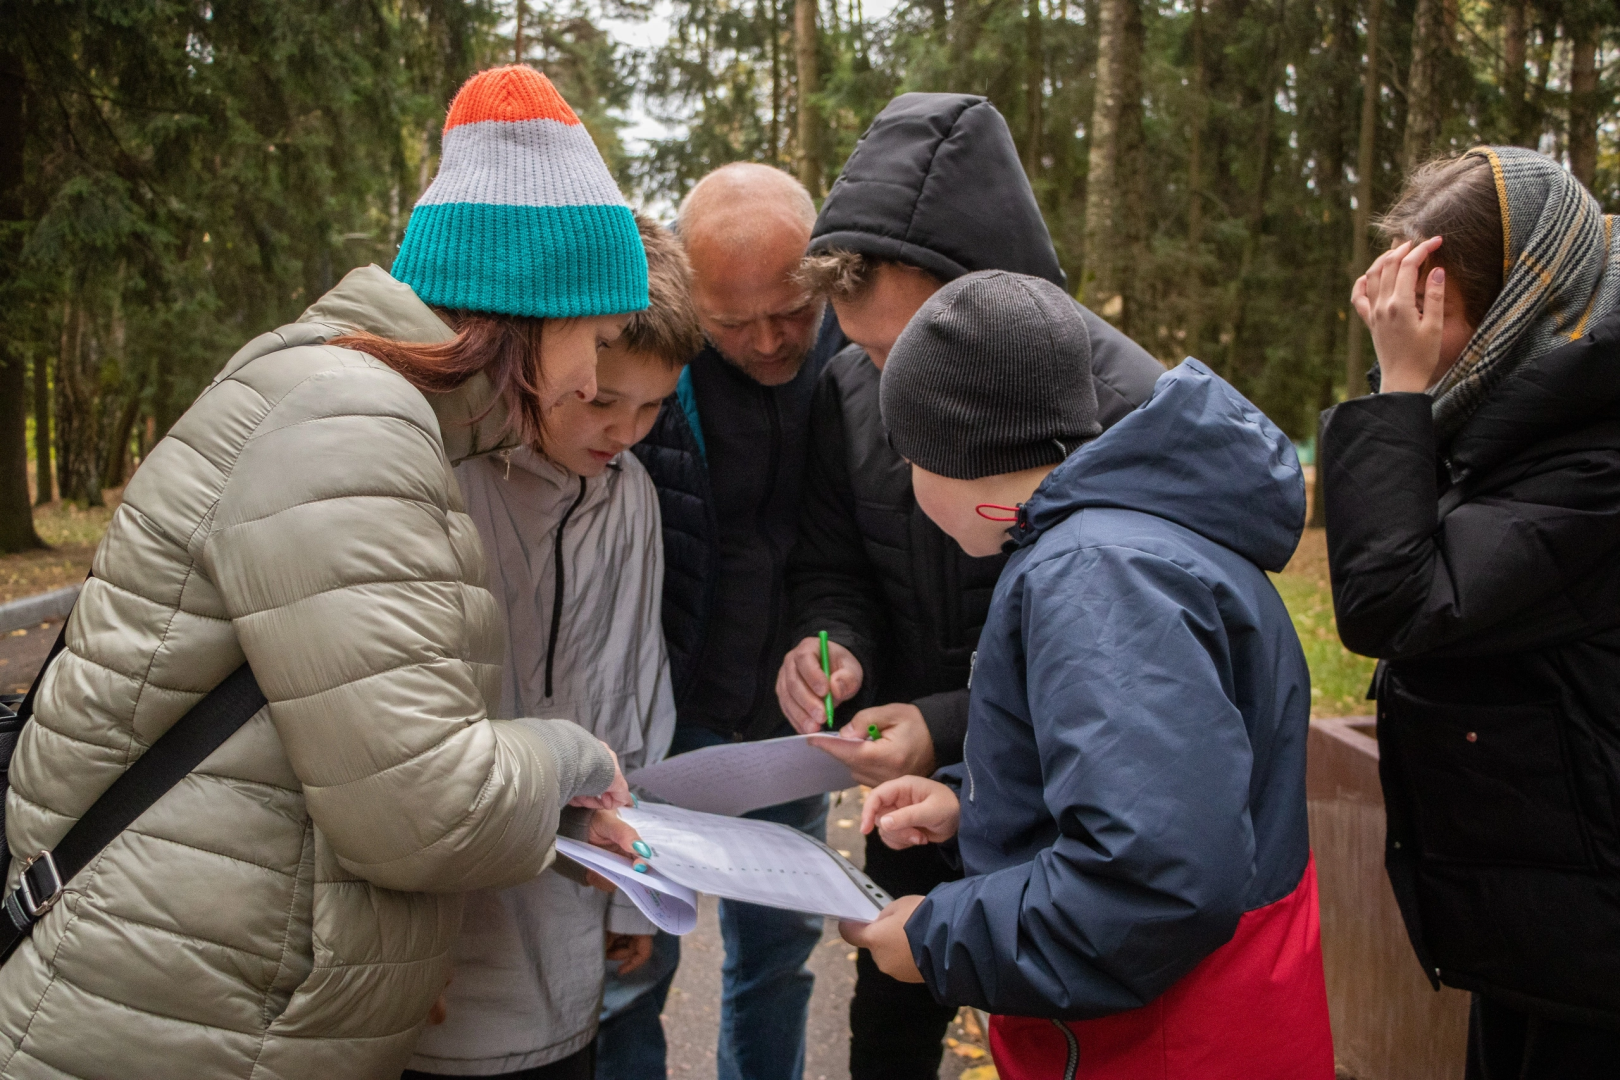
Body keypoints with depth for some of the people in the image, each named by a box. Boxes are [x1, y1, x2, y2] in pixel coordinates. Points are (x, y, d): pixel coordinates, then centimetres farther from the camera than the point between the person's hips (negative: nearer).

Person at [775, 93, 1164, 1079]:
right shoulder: (854, 387, -11)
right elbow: (834, 569, 2)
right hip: (911, 784, 5)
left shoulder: (1125, 408, -26)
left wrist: (952, 728, -30)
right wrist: (832, 642, -21)